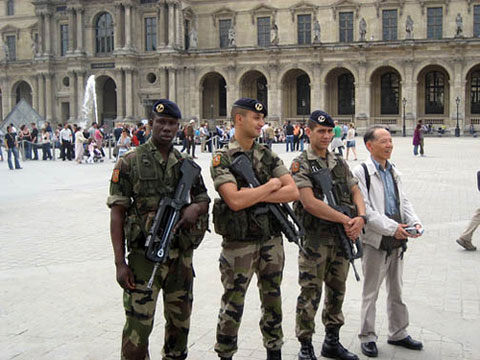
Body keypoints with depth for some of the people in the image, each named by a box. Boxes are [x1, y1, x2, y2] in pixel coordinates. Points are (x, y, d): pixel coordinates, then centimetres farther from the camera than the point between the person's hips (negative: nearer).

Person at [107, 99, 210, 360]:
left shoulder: (187, 164, 8)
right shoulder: (129, 163, -5)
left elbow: (204, 199, 16)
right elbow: (117, 214, -6)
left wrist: (195, 208, -10)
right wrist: (120, 263, -12)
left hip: (182, 255, 5)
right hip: (144, 255, -4)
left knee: (180, 321, 16)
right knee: (138, 326, -4)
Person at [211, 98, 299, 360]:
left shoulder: (268, 155, 6)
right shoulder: (222, 158, -9)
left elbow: (293, 192, -3)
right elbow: (235, 200, -23)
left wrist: (256, 196, -15)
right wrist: (271, 185, -12)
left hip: (271, 240, 5)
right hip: (239, 243, -5)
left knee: (273, 302, 16)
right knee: (233, 306, 7)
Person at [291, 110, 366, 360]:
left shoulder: (339, 162, 12)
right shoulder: (301, 164, -8)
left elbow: (355, 192, 9)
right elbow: (309, 202, -19)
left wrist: (360, 218, -12)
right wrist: (345, 219, -18)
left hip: (342, 237, 6)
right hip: (315, 238, -6)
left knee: (337, 291, 15)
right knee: (310, 294, 0)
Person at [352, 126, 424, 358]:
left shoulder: (394, 172, 11)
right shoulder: (361, 172, -11)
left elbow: (404, 202, 15)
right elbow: (363, 208, -17)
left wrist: (415, 222, -4)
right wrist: (391, 227, -21)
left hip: (397, 239, 7)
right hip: (375, 240, -6)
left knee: (396, 290, 18)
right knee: (371, 292, 5)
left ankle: (398, 333, 32)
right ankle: (367, 337, 19)